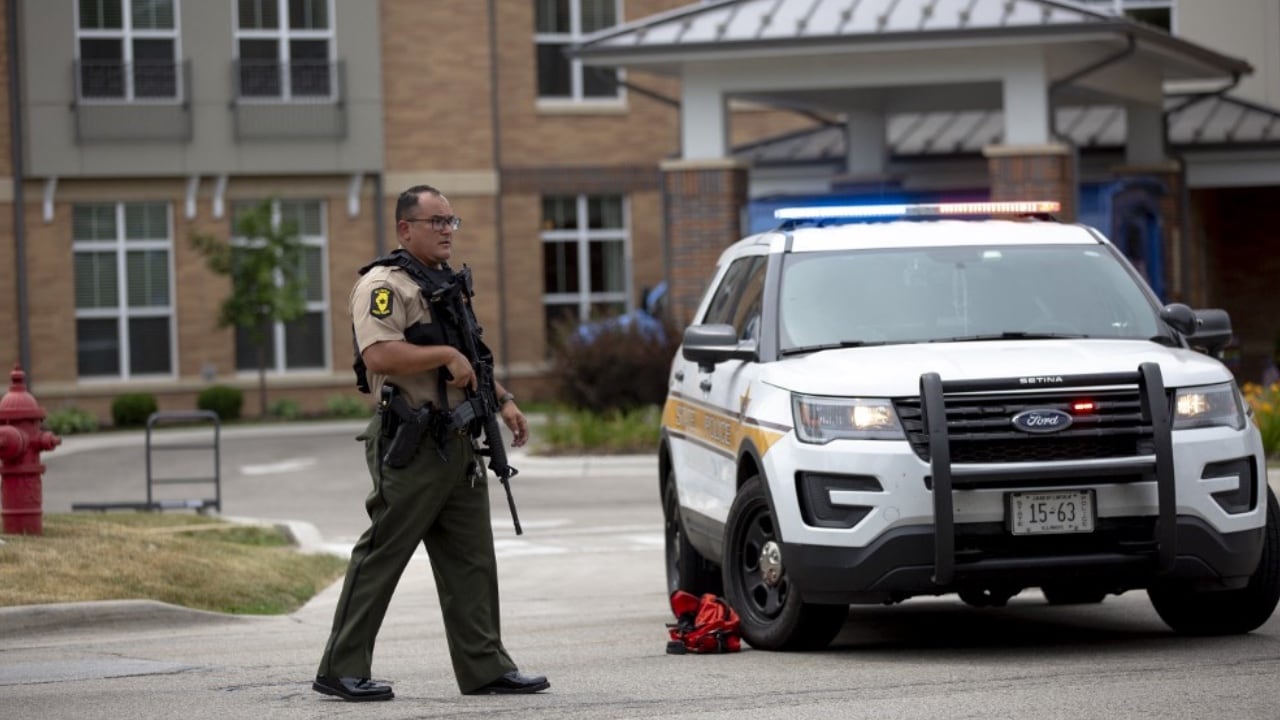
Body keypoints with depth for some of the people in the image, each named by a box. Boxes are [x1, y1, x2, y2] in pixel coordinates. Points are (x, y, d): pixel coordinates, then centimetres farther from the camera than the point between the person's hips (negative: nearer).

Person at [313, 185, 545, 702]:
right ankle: (341, 672, -1)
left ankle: (484, 667, 12)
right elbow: (379, 354, -25)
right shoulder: (383, 285, -10)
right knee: (381, 557, -5)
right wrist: (446, 354, -21)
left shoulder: (448, 285, 20)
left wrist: (503, 401, 18)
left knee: (471, 562, 8)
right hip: (410, 448, -9)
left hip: (457, 445, 9)